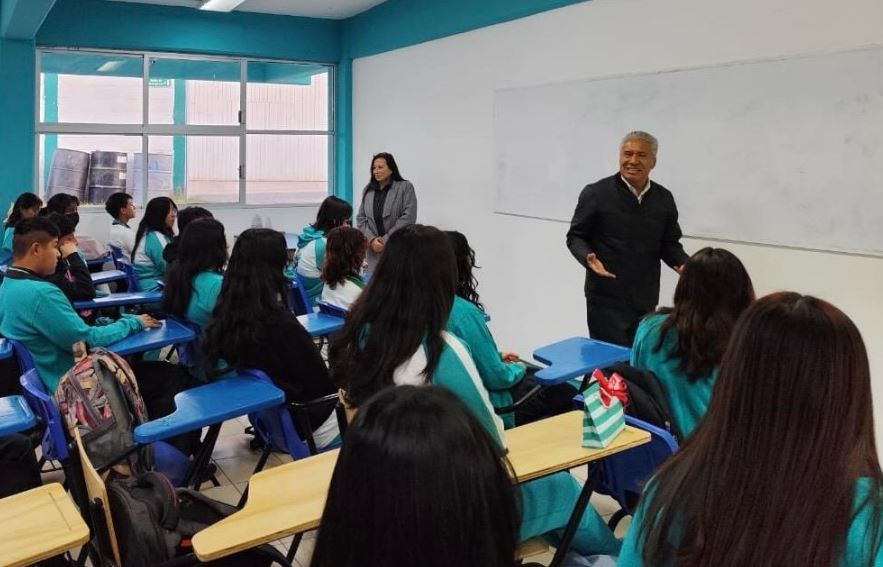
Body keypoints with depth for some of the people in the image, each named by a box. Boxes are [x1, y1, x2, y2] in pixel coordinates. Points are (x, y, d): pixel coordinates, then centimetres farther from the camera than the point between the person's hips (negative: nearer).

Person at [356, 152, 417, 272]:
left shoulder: (405, 187, 0)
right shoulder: (368, 190, 14)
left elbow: (408, 218, -9)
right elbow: (361, 218, 12)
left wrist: (385, 241, -12)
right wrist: (372, 239, -6)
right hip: (375, 250, 4)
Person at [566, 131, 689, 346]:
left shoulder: (664, 199, 8)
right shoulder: (596, 193, -5)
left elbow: (670, 244, 15)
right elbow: (575, 236, 0)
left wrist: (683, 263, -6)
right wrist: (588, 258, -20)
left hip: (646, 302, 4)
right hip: (606, 302, -4)